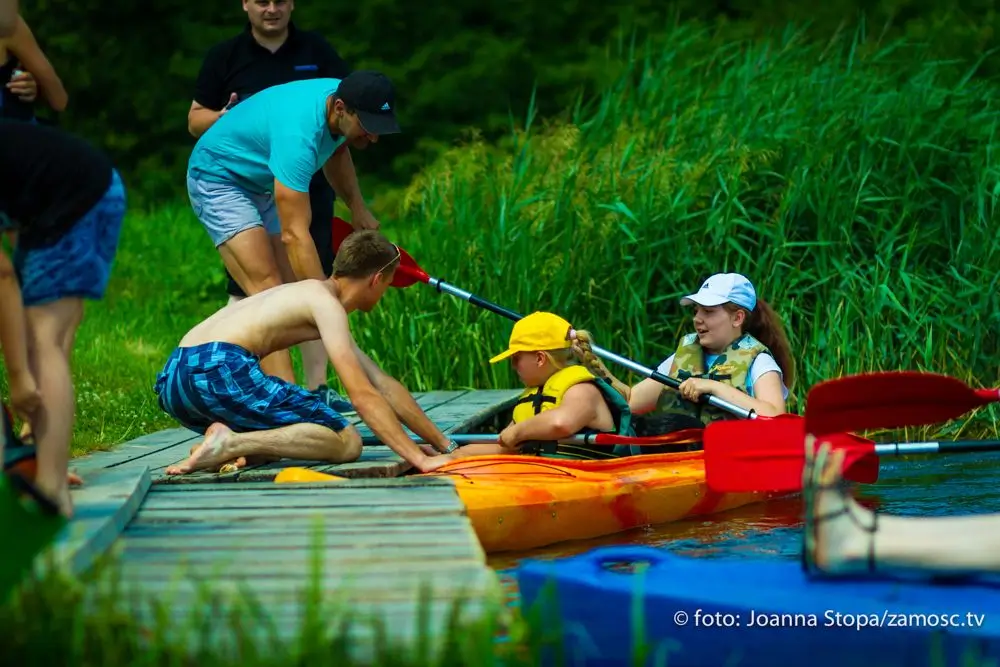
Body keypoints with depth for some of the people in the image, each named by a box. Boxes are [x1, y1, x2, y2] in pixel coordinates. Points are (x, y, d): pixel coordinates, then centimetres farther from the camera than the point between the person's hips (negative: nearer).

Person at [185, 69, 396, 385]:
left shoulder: (341, 97, -13)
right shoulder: (298, 135, -39)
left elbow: (336, 151, 14)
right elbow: (294, 234, -41)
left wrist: (357, 206, 3)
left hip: (262, 186, 9)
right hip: (218, 179, -9)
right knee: (267, 290, -22)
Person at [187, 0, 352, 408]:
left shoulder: (317, 52, 10)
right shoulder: (225, 57, 6)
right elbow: (195, 120, 9)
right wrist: (223, 118, -14)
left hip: (308, 189, 2)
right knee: (245, 290, -3)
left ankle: (317, 386, 9)